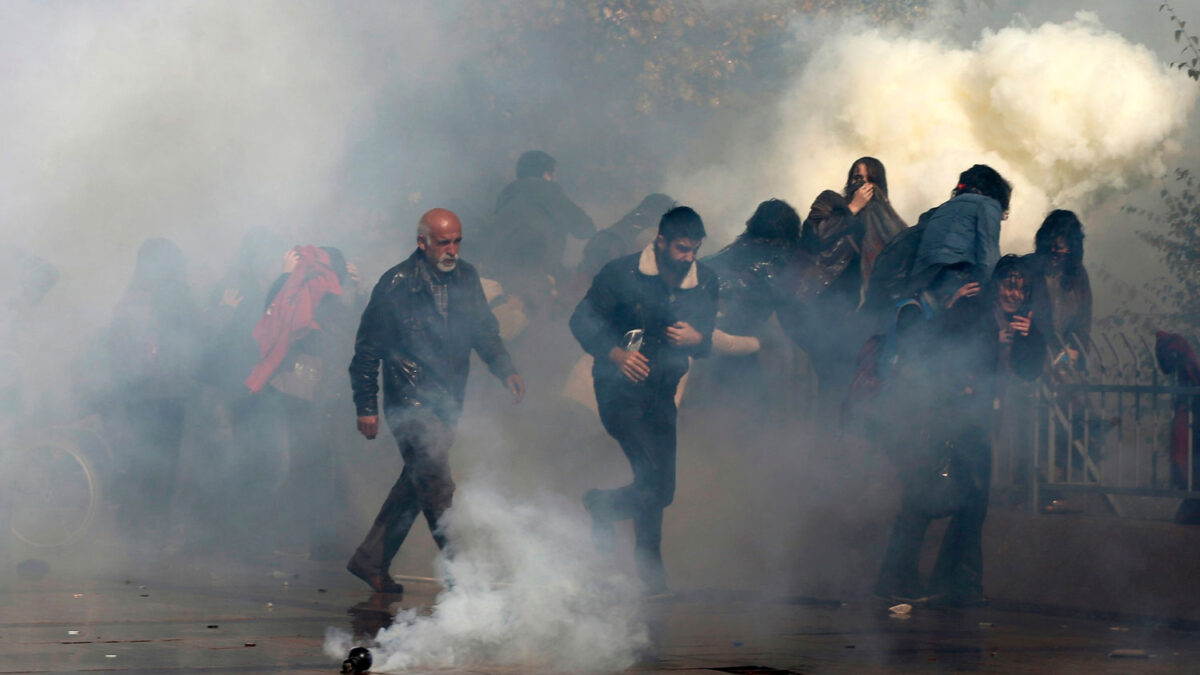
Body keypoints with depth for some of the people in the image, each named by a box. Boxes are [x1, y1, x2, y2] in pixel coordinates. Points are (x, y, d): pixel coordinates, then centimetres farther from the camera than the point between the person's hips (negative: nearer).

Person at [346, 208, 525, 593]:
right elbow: (367, 349, -4)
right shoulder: (395, 286, -10)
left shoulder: (466, 279, 5)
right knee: (437, 488, -10)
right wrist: (366, 407, -5)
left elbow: (484, 331, 14)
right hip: (410, 403, -6)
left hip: (447, 402, 7)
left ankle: (370, 561, 25)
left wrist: (505, 370, -4)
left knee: (417, 482, 13)